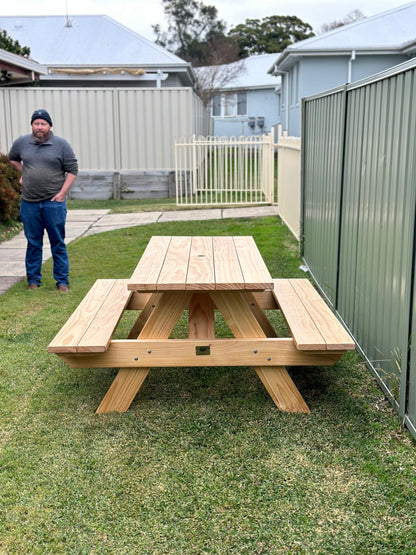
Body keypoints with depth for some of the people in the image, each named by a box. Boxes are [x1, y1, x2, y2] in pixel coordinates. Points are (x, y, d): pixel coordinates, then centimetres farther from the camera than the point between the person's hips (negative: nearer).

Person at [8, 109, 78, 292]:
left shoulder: (61, 144, -1)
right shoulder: (21, 142, 7)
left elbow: (72, 170, 0)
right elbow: (12, 158, 27)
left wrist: (62, 192, -8)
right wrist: (23, 174, 16)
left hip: (53, 202, -2)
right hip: (29, 203, 2)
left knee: (58, 243, 2)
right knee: (33, 243, 9)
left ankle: (62, 281, 10)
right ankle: (33, 280, 20)